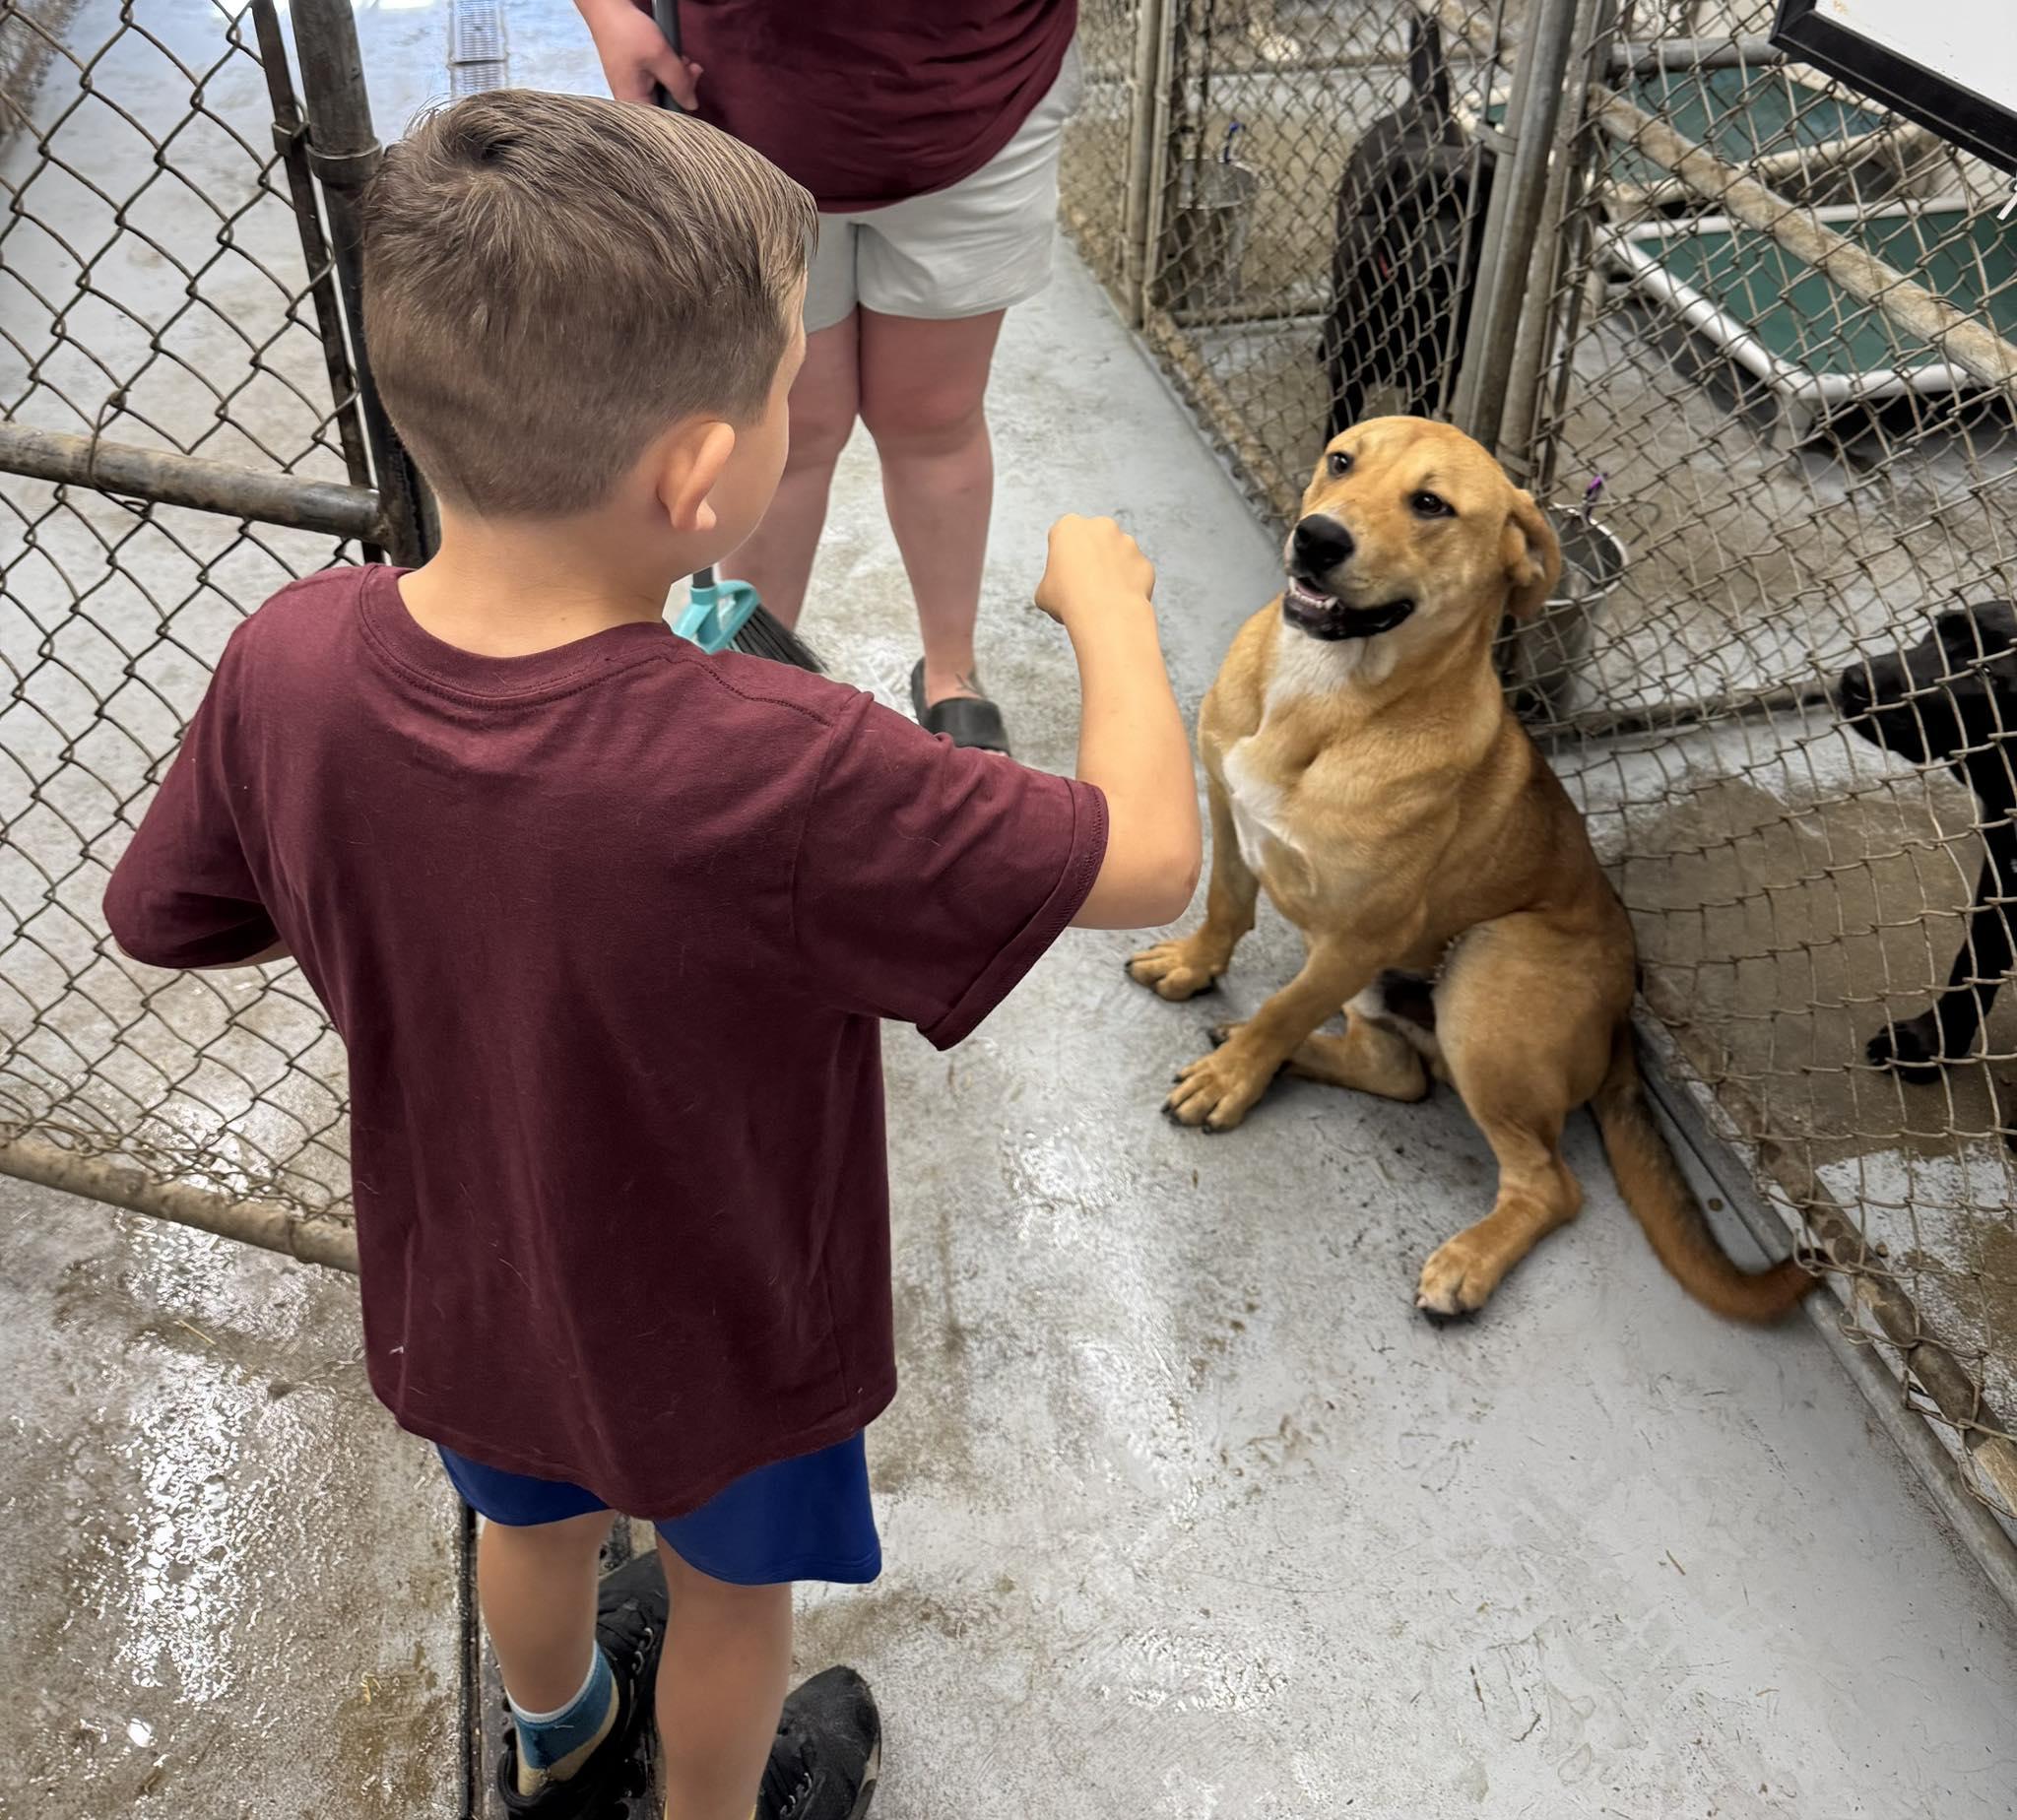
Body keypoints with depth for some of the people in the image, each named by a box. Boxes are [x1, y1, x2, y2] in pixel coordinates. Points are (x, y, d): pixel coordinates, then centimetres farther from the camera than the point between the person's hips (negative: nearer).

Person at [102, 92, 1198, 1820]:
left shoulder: (287, 660, -26)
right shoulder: (775, 776, -41)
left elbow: (160, 914, -7)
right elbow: (1151, 856, -29)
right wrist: (1109, 606, -13)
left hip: (463, 1293, 5)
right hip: (721, 1336, -4)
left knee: (534, 1521, 35)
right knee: (729, 1594, 28)